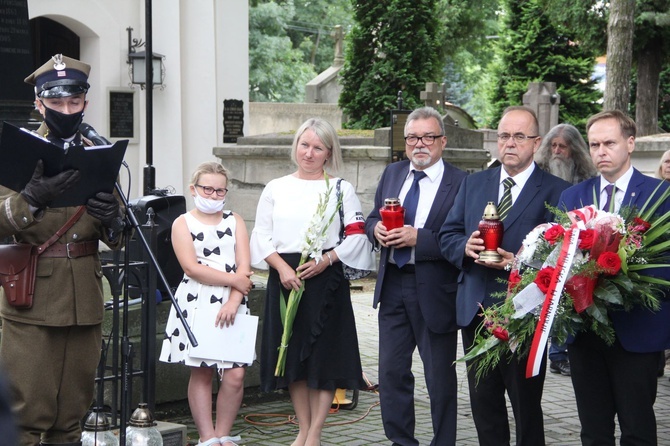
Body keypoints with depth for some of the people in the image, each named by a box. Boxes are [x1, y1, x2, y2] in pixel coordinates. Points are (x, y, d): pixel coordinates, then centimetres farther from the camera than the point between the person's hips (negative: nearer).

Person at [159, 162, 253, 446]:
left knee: (235, 374, -6)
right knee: (201, 372, 0)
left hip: (232, 304, 2)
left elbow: (244, 268, 1)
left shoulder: (235, 222, 12)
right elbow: (192, 268, -8)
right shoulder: (183, 223, 4)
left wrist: (233, 302, -12)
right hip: (196, 304, -2)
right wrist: (234, 279, -10)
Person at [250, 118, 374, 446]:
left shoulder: (340, 189, 6)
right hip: (284, 278, 2)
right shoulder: (275, 188, 10)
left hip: (325, 280, -2)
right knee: (292, 355, 6)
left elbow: (357, 235, 0)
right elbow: (262, 235, 5)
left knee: (324, 357, -3)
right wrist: (282, 267, -10)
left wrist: (326, 260, -13)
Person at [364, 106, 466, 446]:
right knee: (391, 371, 12)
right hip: (393, 286, 6)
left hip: (435, 291, -5)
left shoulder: (461, 183, -11)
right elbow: (372, 218, 14)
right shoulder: (392, 174, 9)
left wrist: (419, 238, -23)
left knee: (440, 377, 7)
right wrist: (377, 229, -8)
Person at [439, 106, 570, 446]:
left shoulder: (555, 191, -5)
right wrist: (466, 246, -11)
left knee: (526, 405, 5)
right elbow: (447, 236, 10)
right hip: (476, 309, 5)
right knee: (483, 403, 14)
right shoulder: (473, 183, 11)